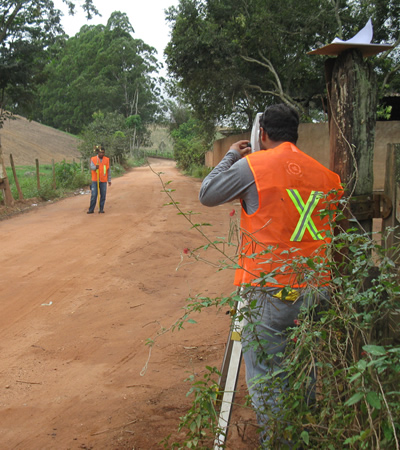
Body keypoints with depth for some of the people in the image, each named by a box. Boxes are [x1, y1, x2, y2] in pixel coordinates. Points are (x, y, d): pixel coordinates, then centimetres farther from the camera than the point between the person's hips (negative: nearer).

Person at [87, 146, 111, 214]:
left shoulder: (107, 160, 5)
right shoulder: (93, 159, -1)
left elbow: (108, 171, 9)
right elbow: (91, 167, -16)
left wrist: (109, 180, 8)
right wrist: (95, 167, -39)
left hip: (103, 181, 2)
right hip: (95, 180, -2)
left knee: (103, 195, 3)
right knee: (94, 195, -4)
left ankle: (101, 209, 12)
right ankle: (91, 209, 3)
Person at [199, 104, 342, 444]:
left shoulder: (253, 165, -9)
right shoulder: (324, 173, 6)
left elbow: (206, 195, 1)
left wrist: (231, 156, 12)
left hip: (269, 290, -5)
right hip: (315, 289, 6)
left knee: (265, 373, 6)